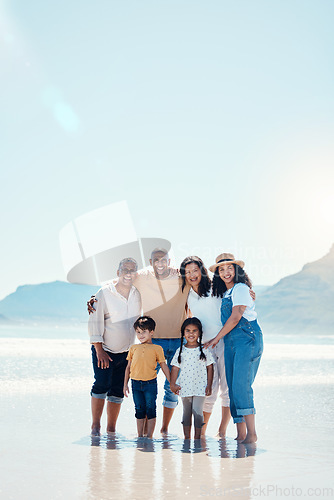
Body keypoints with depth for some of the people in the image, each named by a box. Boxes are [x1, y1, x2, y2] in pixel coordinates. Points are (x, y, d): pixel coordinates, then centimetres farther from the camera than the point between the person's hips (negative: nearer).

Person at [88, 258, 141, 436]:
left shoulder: (137, 294, 4)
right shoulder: (105, 293, -10)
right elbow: (94, 322, -10)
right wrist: (99, 350, -15)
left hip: (126, 352, 4)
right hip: (104, 350, -4)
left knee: (117, 391, 5)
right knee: (102, 385, -16)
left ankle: (111, 430, 13)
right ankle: (95, 426, -4)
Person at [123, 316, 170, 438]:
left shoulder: (157, 349, 3)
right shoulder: (133, 348, 11)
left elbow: (164, 366, 6)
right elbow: (128, 367, 16)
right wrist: (125, 384, 13)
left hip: (150, 383, -3)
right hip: (136, 383, 3)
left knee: (150, 409, 0)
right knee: (139, 410, 9)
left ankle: (149, 436, 7)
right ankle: (140, 436, 17)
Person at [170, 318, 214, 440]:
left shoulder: (204, 350, 2)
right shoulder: (180, 351, 5)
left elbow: (210, 367, 3)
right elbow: (175, 368, 6)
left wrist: (209, 385, -1)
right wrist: (172, 384, -2)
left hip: (200, 386, -2)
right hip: (185, 387, 2)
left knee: (197, 412, -9)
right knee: (187, 412, 8)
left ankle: (197, 437, 2)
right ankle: (186, 437, 15)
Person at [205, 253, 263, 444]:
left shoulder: (241, 288, -4)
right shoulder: (225, 293, 22)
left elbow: (236, 317, -11)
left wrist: (216, 339, -6)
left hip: (247, 340, -9)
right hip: (231, 342, 9)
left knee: (241, 385, -18)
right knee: (233, 388, 2)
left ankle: (251, 433, -16)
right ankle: (241, 435, 3)